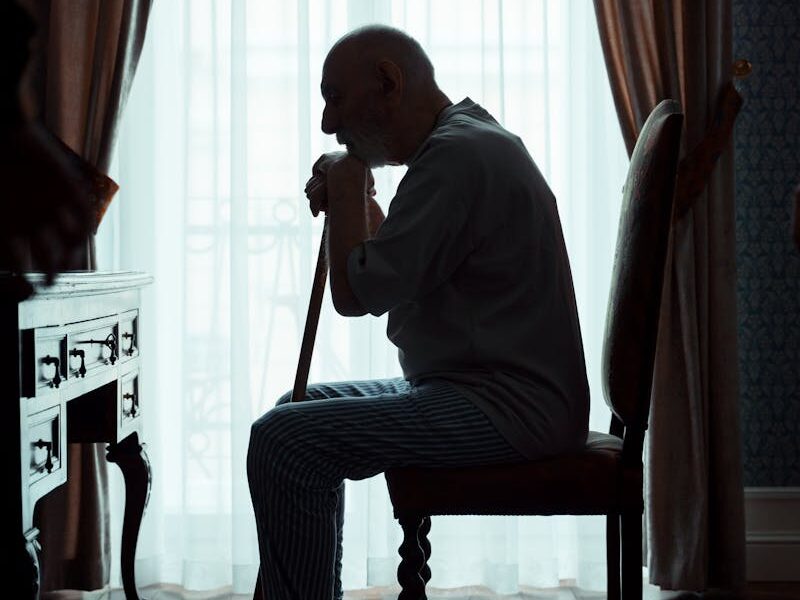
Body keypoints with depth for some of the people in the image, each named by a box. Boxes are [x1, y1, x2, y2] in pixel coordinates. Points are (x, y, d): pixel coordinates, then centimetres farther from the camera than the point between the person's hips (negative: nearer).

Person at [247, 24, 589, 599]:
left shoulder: (456, 155, -18)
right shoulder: (466, 137, 16)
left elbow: (356, 293, -19)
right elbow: (401, 275, 25)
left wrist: (348, 186, -5)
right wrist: (355, 204, 9)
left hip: (507, 409, -11)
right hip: (495, 387, 11)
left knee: (284, 442, -20)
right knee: (302, 408, 21)